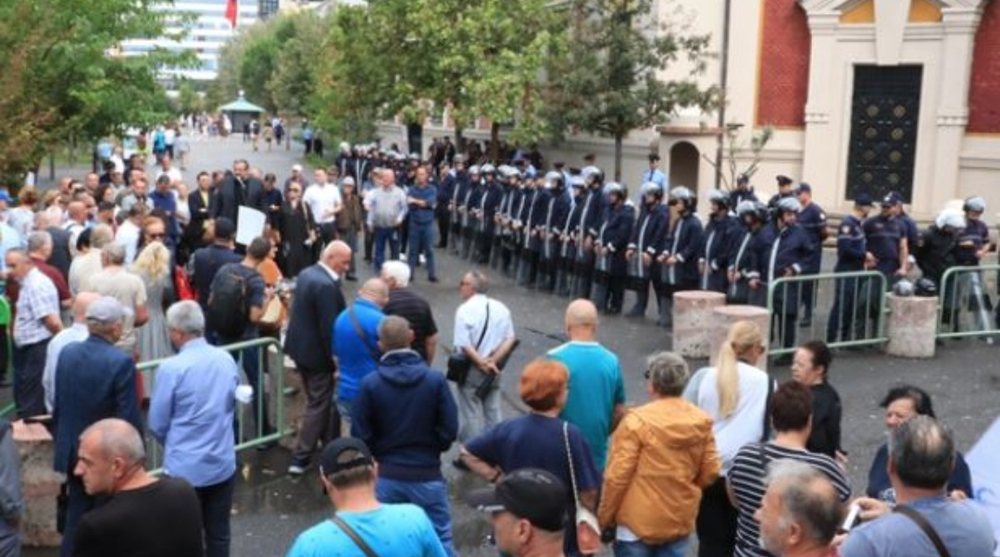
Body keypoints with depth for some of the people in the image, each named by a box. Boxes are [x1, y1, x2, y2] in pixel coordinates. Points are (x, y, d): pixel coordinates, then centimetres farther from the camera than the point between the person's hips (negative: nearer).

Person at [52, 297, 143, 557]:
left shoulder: (67, 353, -2)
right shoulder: (122, 362, -21)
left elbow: (57, 407, 6)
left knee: (76, 516, 16)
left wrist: (62, 442, 19)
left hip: (73, 451, 5)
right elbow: (129, 418, -18)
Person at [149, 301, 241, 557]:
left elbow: (157, 424, -7)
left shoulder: (171, 368, -16)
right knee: (219, 534, 13)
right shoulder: (227, 360, -1)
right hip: (223, 464, 4)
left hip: (185, 468, -4)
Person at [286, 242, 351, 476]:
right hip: (316, 353, -10)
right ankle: (300, 458, 7)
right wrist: (335, 358, -14)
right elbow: (328, 327, -25)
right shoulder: (326, 285, -26)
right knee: (319, 405, 3)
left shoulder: (306, 273, 5)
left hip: (300, 347, 10)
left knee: (320, 400, 22)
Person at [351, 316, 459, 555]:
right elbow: (450, 429, -8)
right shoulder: (435, 380, -12)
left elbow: (360, 435, -6)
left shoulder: (370, 384, -11)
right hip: (427, 474, -1)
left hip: (386, 475, 1)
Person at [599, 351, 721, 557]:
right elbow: (710, 472, 3)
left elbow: (617, 476, -15)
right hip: (681, 521, 5)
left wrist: (605, 517, -3)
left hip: (638, 522, -4)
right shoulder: (701, 421, -2)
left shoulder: (636, 421, -17)